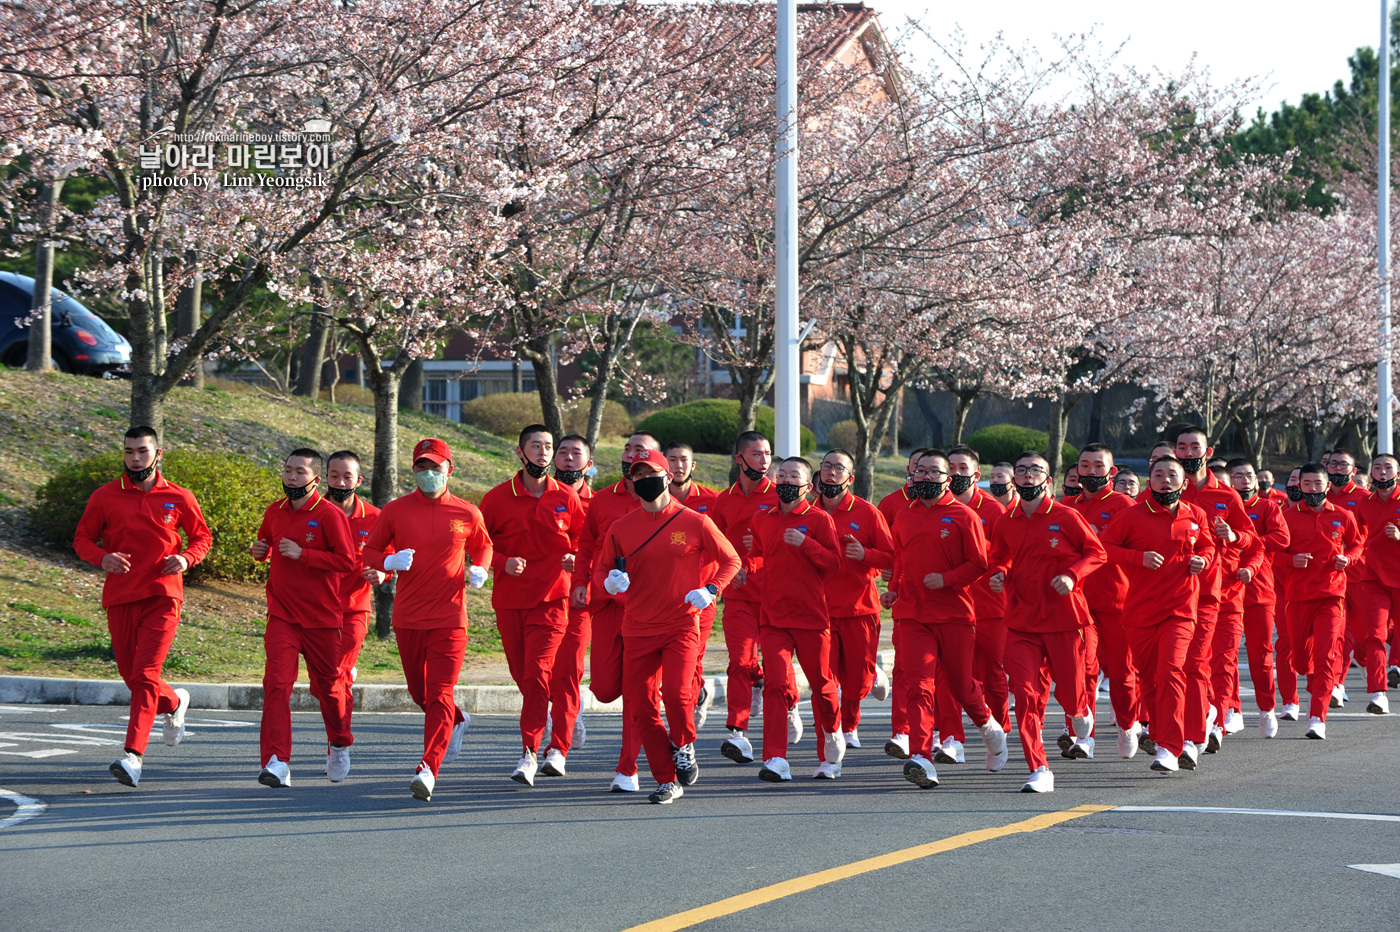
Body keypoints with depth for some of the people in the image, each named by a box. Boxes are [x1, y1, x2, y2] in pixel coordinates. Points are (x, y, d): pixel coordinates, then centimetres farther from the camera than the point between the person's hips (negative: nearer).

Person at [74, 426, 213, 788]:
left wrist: (186, 558, -8)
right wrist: (101, 558, -13)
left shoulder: (179, 498, 4)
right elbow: (82, 538, 8)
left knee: (144, 676, -16)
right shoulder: (105, 497, 4)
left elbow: (202, 536, 13)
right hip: (120, 598, 3)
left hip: (162, 598, -3)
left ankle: (133, 755, -21)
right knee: (132, 676, 10)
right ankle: (174, 703, 43)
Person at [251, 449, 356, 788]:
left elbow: (347, 562, -16)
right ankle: (277, 763, -20)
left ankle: (340, 746, 40)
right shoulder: (275, 512, 8)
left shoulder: (330, 515, -10)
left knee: (328, 686, 12)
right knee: (276, 683, -15)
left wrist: (302, 554, -22)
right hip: (282, 615, 3)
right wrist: (259, 551, 3)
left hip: (322, 616, -3)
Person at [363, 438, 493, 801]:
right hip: (407, 618, 2)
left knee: (440, 694, -13)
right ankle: (456, 722, 48)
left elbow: (483, 546, 20)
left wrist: (479, 570, -1)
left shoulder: (467, 514, 2)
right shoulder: (395, 511, 2)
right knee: (419, 692, 17)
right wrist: (389, 562, -14)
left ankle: (428, 769, -20)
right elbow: (370, 551, 8)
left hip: (449, 618, -2)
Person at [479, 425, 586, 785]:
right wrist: (503, 563, -12)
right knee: (523, 677, 8)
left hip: (551, 598, -2)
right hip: (509, 600, 2)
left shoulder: (567, 499, 2)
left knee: (537, 674, -15)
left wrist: (575, 558, -7)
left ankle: (530, 752, -15)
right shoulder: (498, 498, 0)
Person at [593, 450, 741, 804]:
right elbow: (600, 570, 14)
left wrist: (710, 590, -7)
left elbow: (730, 560, 9)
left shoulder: (695, 522, 0)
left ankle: (683, 748, 10)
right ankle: (667, 781, 12)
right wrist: (610, 580, -10)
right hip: (637, 629, 3)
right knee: (641, 707, -2)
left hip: (682, 625, -3)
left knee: (677, 692, -22)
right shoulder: (620, 528, 6)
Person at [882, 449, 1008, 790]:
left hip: (955, 614, -3)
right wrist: (894, 589, 10)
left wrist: (946, 579, -17)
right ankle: (922, 759, -22)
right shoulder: (904, 518, 13)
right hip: (913, 616, 3)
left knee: (961, 686, 8)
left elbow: (979, 564, -3)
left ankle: (989, 725, 40)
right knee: (919, 686, -13)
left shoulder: (964, 516, -1)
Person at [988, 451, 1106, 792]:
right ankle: (1039, 771, -8)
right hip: (1021, 620, 2)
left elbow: (1096, 552, 1)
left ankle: (1083, 718, 45)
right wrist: (998, 575, -4)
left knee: (1069, 690, 6)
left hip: (1063, 617, -2)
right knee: (1026, 694, -9)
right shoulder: (1006, 523, 5)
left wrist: (1072, 575, -16)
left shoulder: (1066, 517, -5)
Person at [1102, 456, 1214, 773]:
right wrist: (1139, 557, -15)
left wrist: (1203, 560, 1)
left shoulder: (1196, 516, 7)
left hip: (1180, 608, -1)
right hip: (1139, 611, 1)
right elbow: (1106, 547, -2)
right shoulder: (1132, 515, -1)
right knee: (1148, 678, 8)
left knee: (1171, 671, -18)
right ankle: (1164, 738, 27)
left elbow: (1208, 546, 24)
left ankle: (1169, 749, -19)